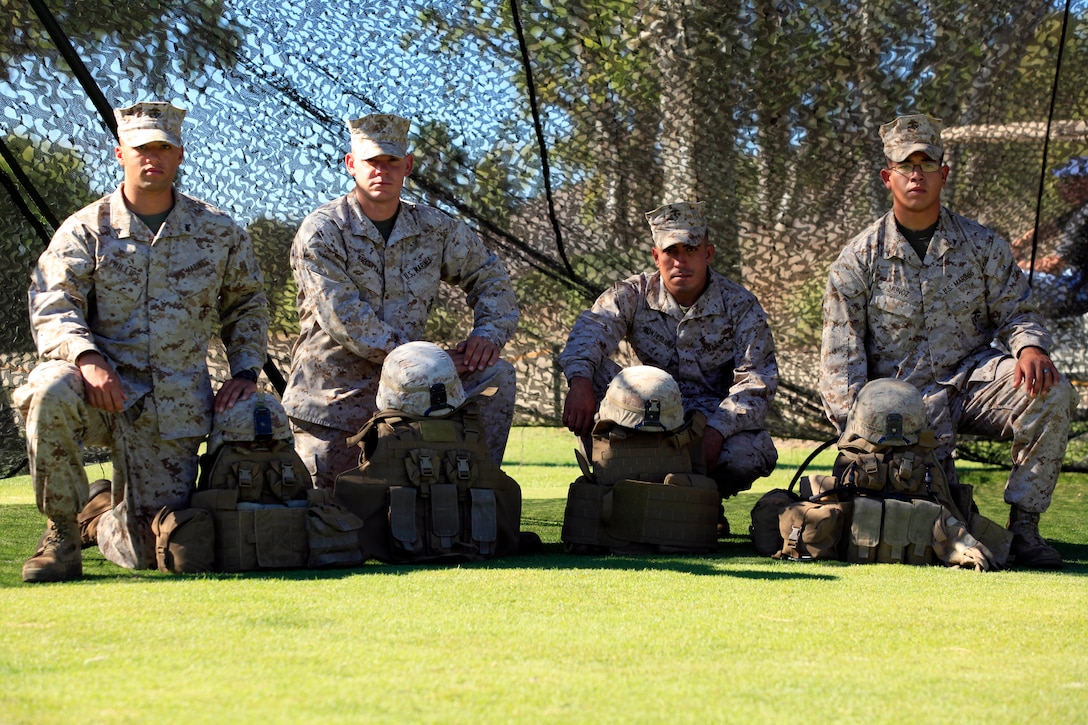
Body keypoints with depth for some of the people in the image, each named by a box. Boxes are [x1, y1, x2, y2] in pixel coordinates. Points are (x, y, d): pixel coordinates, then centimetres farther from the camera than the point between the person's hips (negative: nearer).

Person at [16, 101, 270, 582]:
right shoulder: (85, 230, 0)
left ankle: (104, 517, 39)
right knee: (50, 391, -39)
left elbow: (248, 307, 21)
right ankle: (63, 532, -17)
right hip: (104, 388, -2)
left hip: (175, 408, 2)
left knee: (147, 552, -2)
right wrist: (87, 358, -30)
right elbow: (52, 308, -10)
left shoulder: (219, 233, 7)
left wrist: (245, 372, 6)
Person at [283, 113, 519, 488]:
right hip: (335, 395, -4)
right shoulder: (321, 232, -12)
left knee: (497, 375, -14)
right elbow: (347, 323, -21)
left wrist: (488, 333, -7)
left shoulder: (433, 228, 1)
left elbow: (489, 276, 14)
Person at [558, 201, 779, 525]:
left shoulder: (740, 306, -6)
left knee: (742, 456, -36)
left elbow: (756, 381, -14)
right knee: (594, 371, -21)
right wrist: (580, 381, -43)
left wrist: (717, 428, -32)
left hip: (716, 417, -2)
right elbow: (592, 327, -21)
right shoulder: (634, 294, -2)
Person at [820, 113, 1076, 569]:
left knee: (1052, 395, -29)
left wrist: (1030, 346, -17)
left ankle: (1023, 525, -16)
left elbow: (1015, 311, 9)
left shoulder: (982, 246, 8)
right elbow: (841, 355, -1)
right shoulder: (859, 258, 1)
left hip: (972, 376, 2)